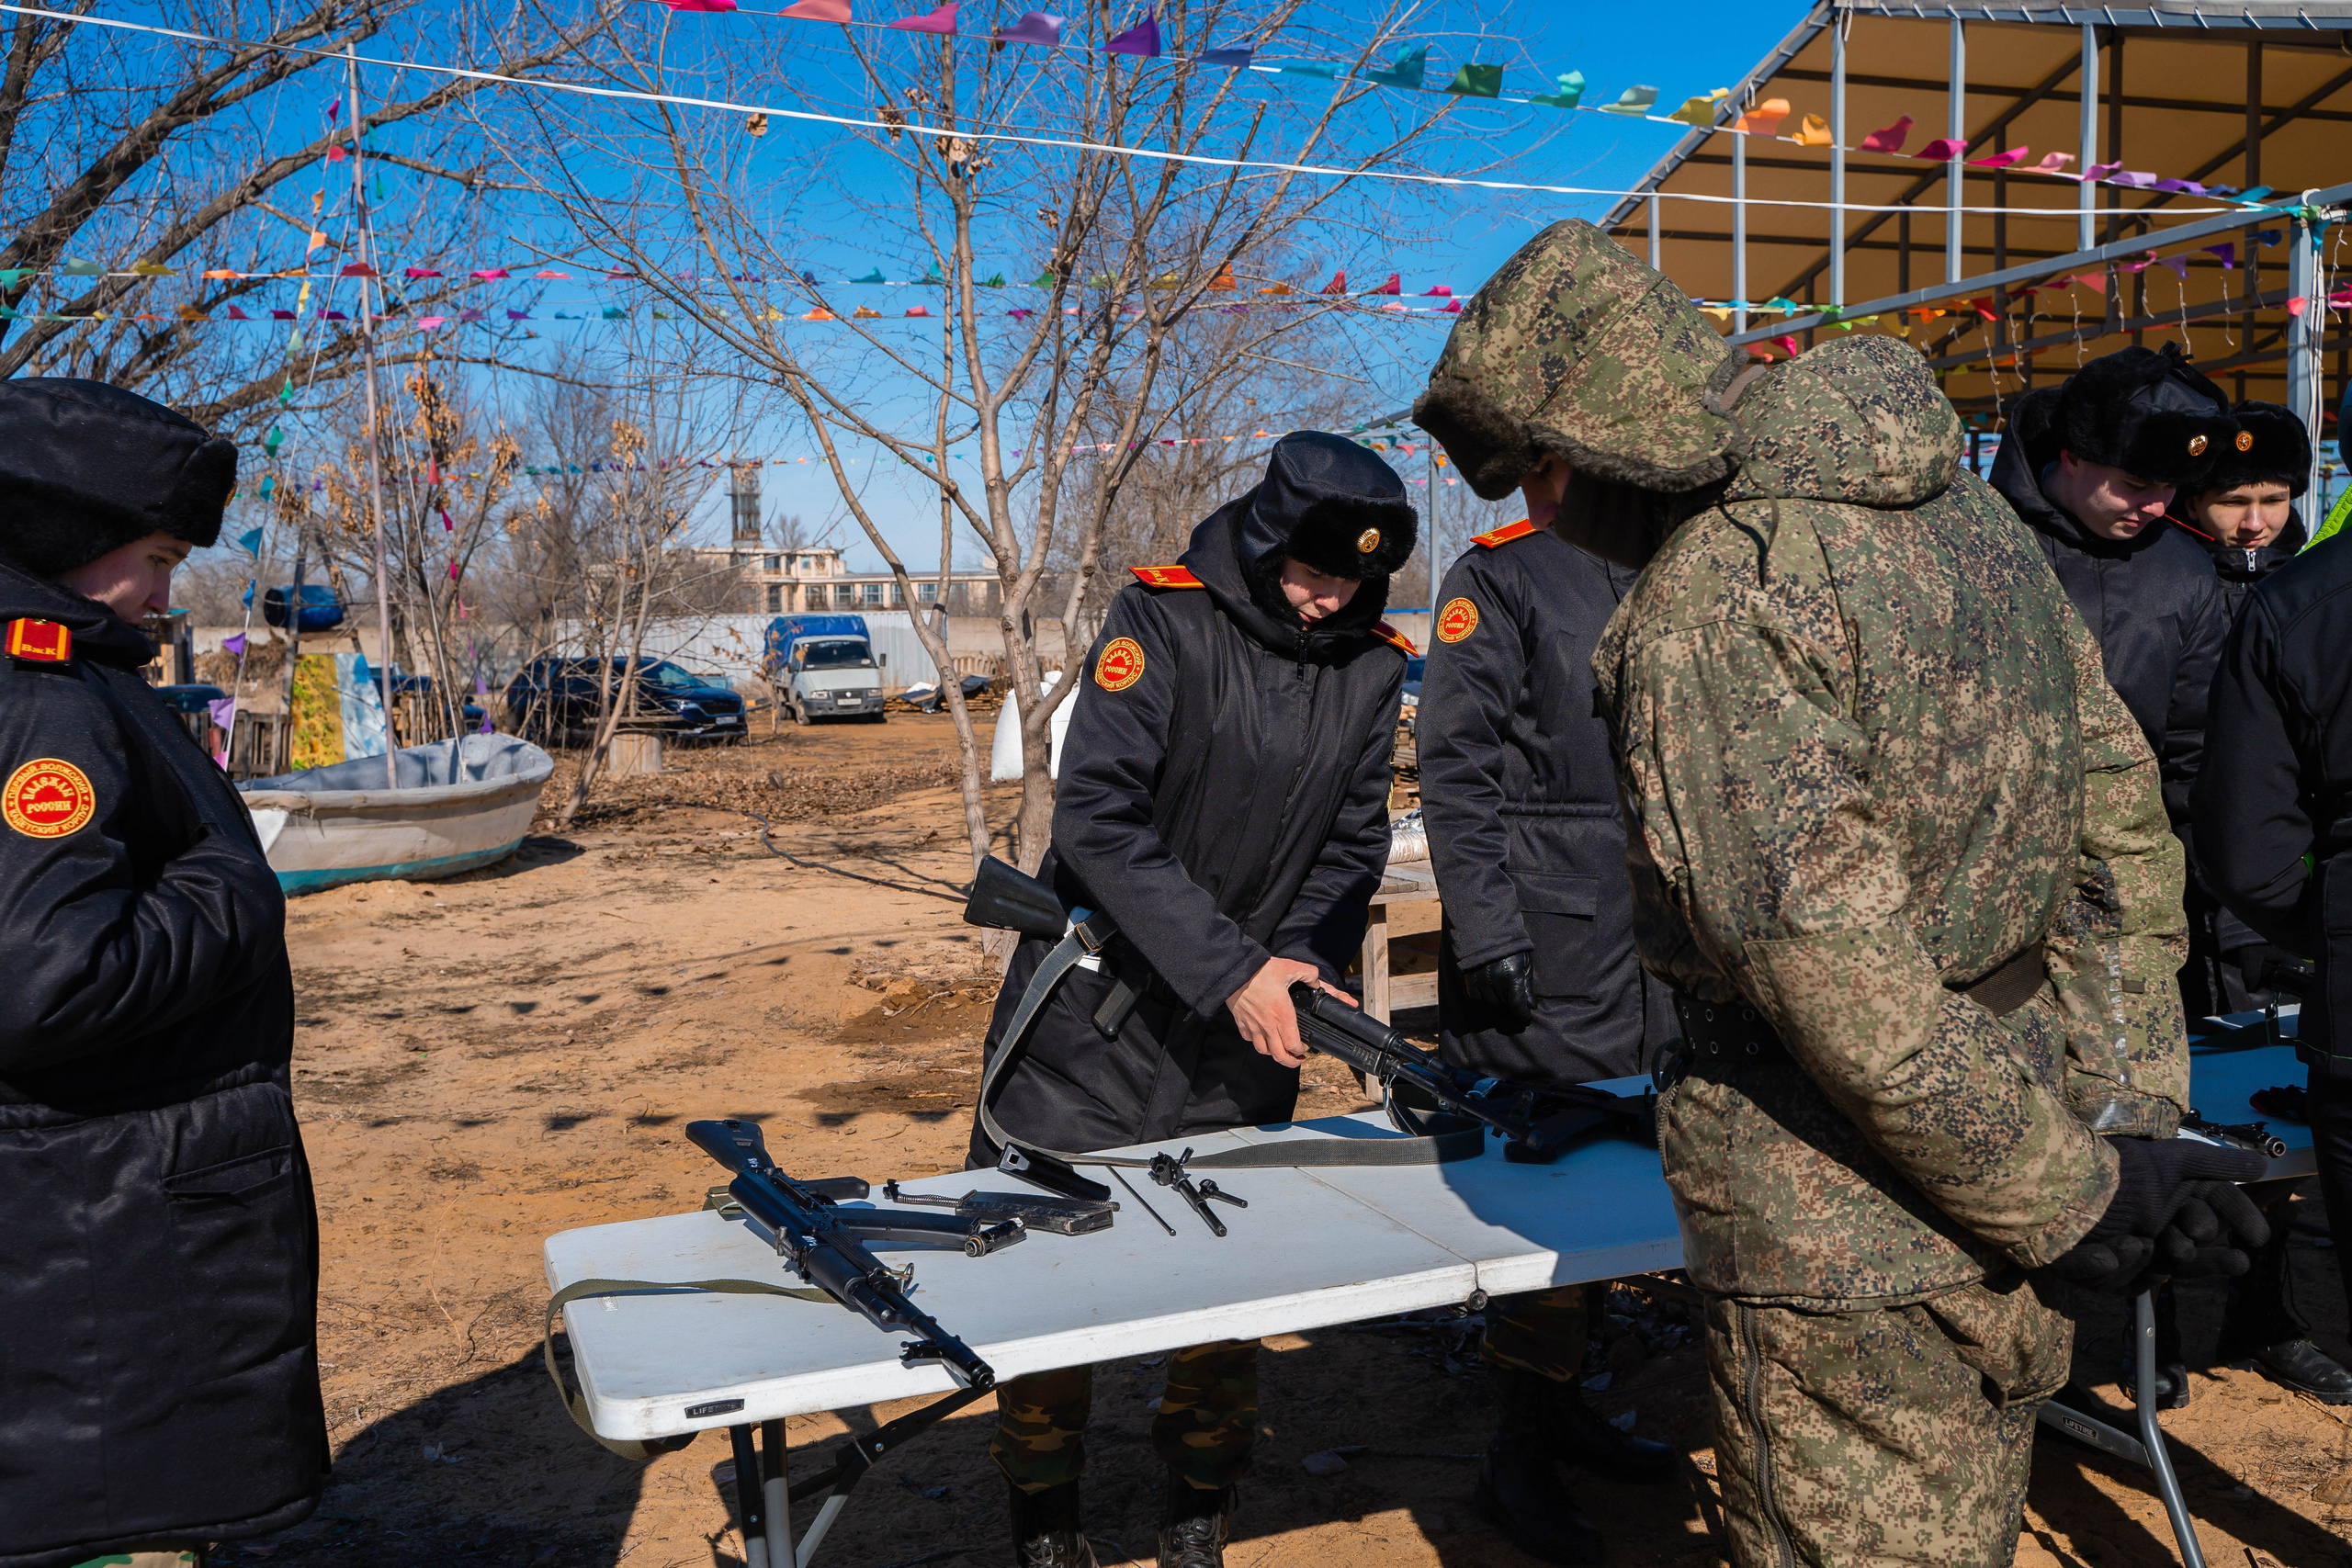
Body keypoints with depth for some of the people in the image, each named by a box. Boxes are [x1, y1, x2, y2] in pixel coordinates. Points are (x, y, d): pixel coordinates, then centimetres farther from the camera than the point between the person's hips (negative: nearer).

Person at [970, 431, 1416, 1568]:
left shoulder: (1373, 664, 0)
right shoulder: (1164, 618, -15)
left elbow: (1353, 842, 4)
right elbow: (1098, 817, -23)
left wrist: (1301, 961, -14)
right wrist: (1232, 970, -27)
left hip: (1243, 1021, 4)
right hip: (1095, 1011, -3)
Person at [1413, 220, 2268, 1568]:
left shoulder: (1710, 611, -22)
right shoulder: (1959, 503, 5)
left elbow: (1837, 975, -26)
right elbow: (2119, 791, 10)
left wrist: (2072, 1190, -15)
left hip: (1848, 1215, -8)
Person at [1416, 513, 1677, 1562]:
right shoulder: (1501, 575, -4)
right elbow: (1456, 771, -10)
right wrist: (1488, 932, -17)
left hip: (1655, 940, 7)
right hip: (1547, 948, -7)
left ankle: (1562, 1401, 30)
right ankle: (1516, 1454, 11)